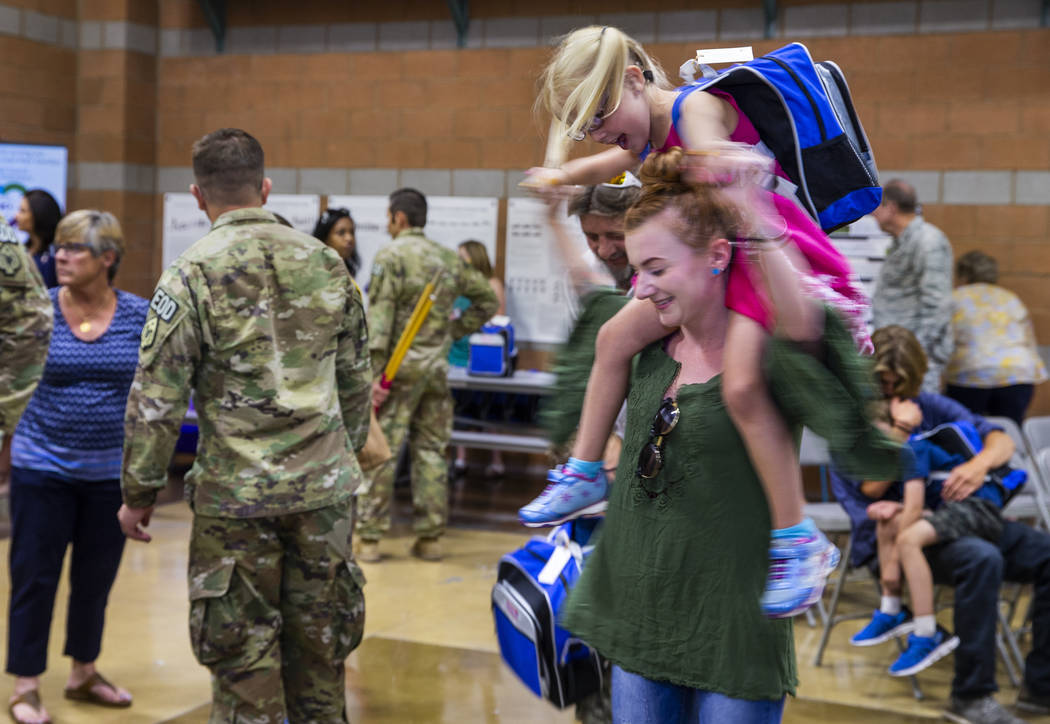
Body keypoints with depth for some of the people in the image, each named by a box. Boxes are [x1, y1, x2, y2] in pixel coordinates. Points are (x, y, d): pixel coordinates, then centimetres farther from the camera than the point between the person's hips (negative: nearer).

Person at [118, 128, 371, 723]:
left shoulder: (193, 275, -9)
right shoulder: (327, 262, 5)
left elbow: (157, 398, -10)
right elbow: (357, 380, 12)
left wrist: (140, 493, 0)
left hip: (237, 495, -4)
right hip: (327, 490, 4)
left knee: (244, 652, 6)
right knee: (320, 642, 15)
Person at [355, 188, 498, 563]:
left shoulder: (390, 257, -7)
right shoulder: (449, 259, 11)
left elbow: (379, 318, -14)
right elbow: (488, 299, 18)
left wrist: (373, 372, -14)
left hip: (400, 365, -5)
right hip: (437, 366, 5)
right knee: (431, 450, 10)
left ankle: (369, 538, 0)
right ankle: (430, 537, 13)